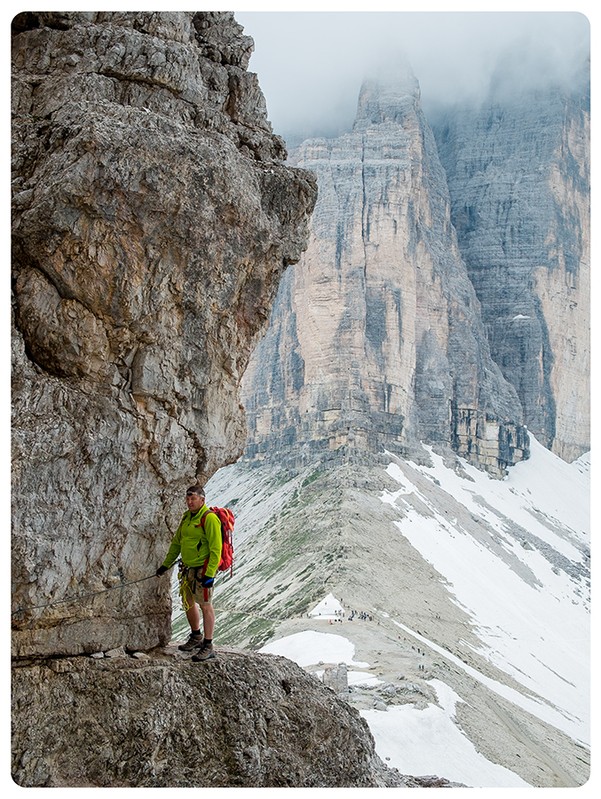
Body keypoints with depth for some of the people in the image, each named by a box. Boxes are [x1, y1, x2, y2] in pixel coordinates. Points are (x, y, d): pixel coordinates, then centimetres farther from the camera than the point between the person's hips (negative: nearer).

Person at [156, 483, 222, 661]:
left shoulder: (209, 518, -16)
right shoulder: (187, 517, 11)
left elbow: (216, 548, -19)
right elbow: (176, 542, 21)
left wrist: (210, 574, -23)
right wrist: (165, 565, 21)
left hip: (203, 570, -9)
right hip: (188, 568, 9)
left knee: (205, 606, -6)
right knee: (188, 603, 17)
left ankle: (208, 646, 0)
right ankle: (196, 637, 35)